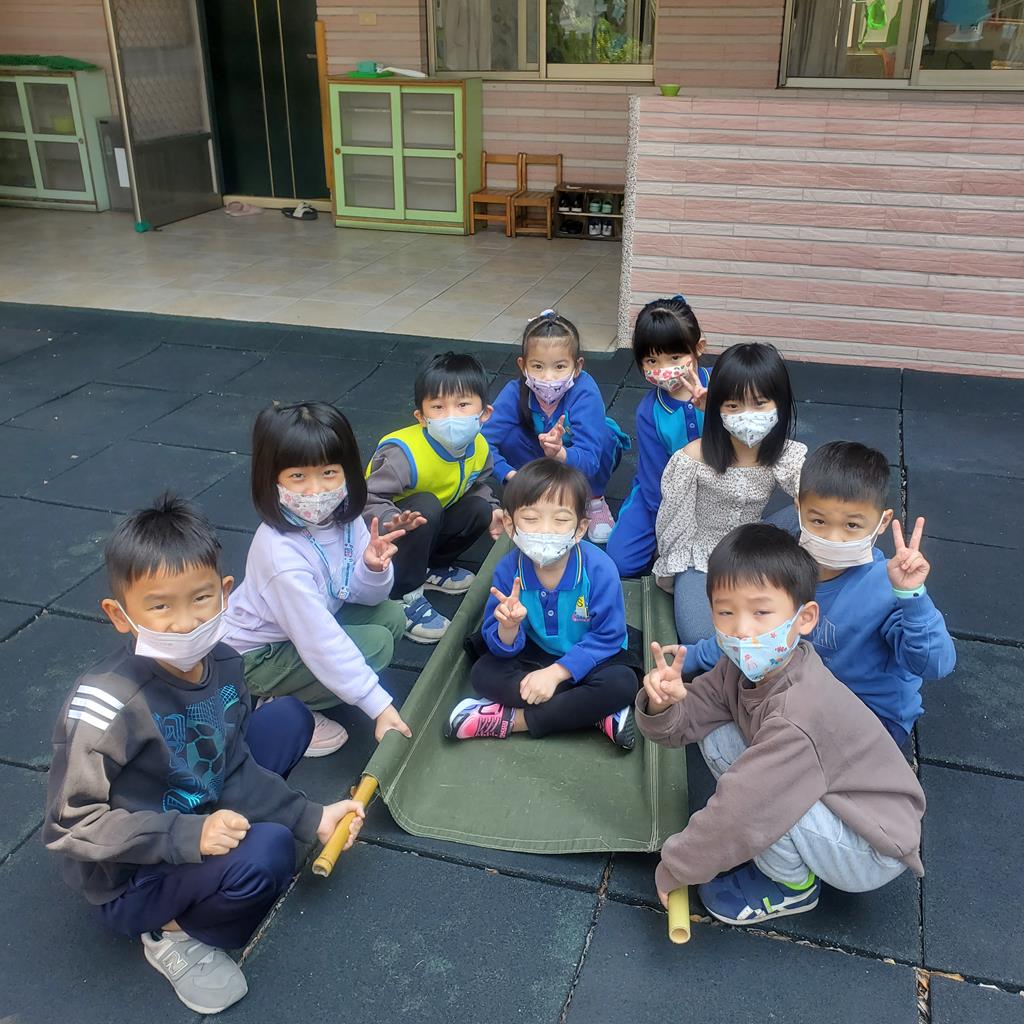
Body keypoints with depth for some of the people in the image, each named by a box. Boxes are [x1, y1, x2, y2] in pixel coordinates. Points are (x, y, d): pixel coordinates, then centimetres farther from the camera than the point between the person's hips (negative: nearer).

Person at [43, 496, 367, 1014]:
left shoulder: (222, 664, -11)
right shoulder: (105, 705, -31)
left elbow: (236, 771, -1)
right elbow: (70, 824, -25)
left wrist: (310, 818, -7)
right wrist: (188, 836, -32)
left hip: (202, 827, 7)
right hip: (130, 883, -7)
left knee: (288, 716, 6)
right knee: (266, 853, -32)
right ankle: (178, 934, -1)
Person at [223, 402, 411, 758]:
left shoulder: (343, 517, -13)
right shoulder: (281, 554, -35)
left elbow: (363, 596, -4)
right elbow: (322, 645, -33)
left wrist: (373, 569, -27)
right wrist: (378, 705, -29)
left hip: (312, 625, 8)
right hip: (260, 656, -8)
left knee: (391, 616, -3)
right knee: (376, 643, -20)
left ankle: (296, 696, 5)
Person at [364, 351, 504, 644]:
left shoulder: (478, 448, -10)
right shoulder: (404, 453, -33)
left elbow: (476, 485, 8)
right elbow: (370, 499, -33)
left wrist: (491, 511, -10)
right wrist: (394, 522, -52)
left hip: (425, 532, 7)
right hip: (386, 536, -6)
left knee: (479, 509, -12)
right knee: (426, 506, -33)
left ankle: (429, 568, 9)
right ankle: (403, 594, -19)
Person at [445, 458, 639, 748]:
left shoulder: (598, 568, -25)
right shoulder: (508, 569, -18)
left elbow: (607, 637, -19)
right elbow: (502, 650, -14)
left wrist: (555, 672, -25)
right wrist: (509, 627, -38)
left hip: (589, 658, -2)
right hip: (535, 654, 2)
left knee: (622, 682, -31)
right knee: (483, 673, -21)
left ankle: (512, 720, -22)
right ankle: (598, 712, -22)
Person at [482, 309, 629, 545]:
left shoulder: (586, 393, -36)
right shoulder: (515, 392, -29)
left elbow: (588, 461, -44)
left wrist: (560, 454, -65)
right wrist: (509, 474, -51)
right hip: (539, 459, 2)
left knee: (602, 435, -34)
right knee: (509, 438, -28)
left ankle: (595, 501, -4)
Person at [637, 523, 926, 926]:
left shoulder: (799, 718, -35)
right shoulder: (746, 667, -11)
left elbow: (737, 811, -29)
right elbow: (685, 722, -7)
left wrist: (674, 868, -14)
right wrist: (663, 705, -31)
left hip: (874, 853, -7)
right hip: (825, 801, 7)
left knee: (752, 795, -31)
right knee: (717, 739, -8)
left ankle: (794, 886, 0)